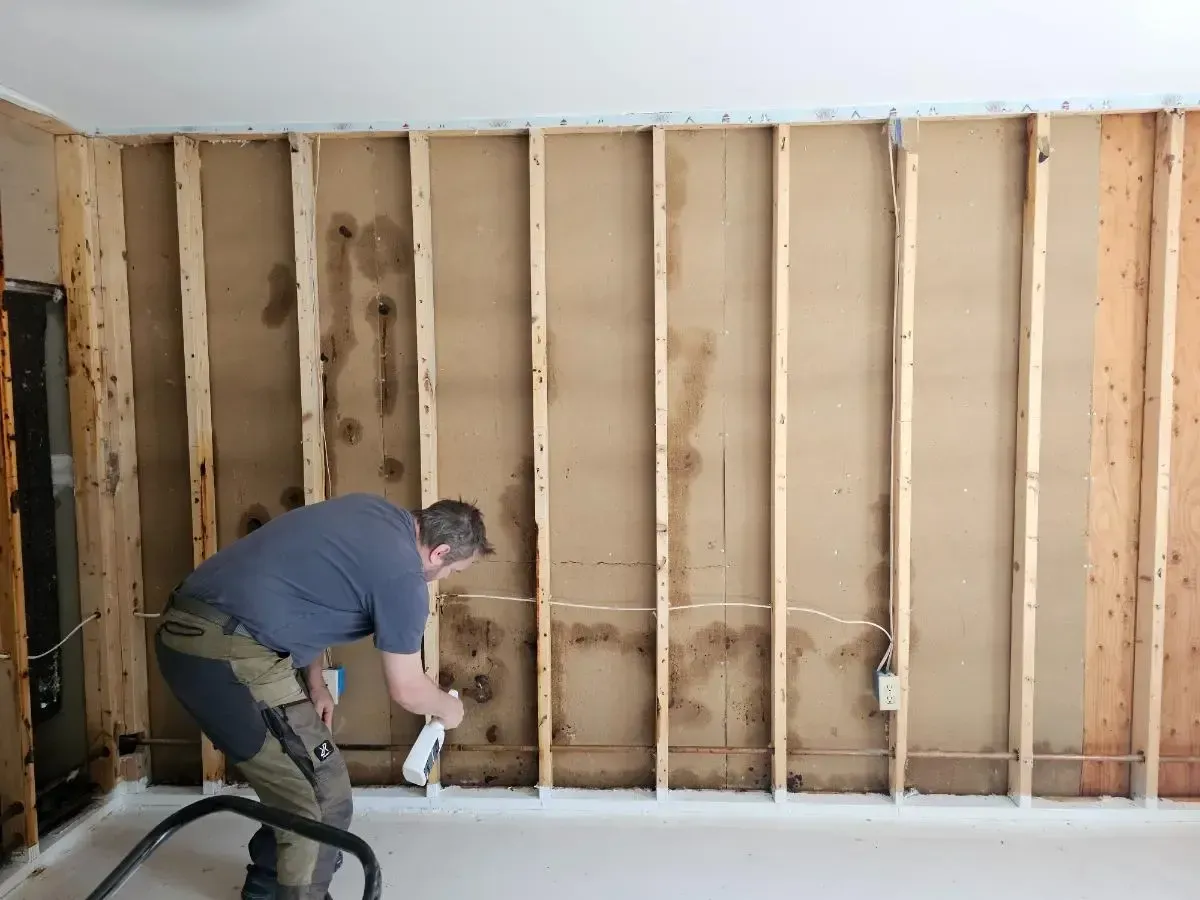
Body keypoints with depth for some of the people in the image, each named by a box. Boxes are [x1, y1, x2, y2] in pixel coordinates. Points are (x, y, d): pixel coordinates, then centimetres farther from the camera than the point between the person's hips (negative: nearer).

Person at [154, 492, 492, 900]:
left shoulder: (374, 512, 12)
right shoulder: (403, 575, -13)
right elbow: (406, 690, -3)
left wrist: (314, 682, 15)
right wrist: (448, 707, 19)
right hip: (230, 655, -10)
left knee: (294, 785, 25)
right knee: (323, 801, 3)